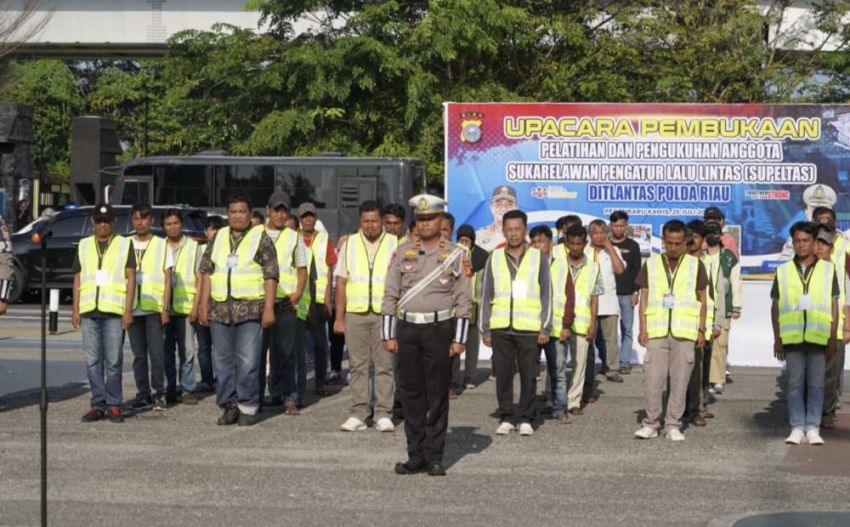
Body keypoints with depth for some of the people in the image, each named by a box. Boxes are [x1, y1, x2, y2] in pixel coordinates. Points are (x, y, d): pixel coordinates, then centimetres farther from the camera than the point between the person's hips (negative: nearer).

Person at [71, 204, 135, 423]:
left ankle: (114, 405, 5)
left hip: (114, 311, -3)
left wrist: (128, 310, -7)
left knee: (114, 361, -2)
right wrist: (75, 309, 8)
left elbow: (130, 278, 1)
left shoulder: (124, 245, 5)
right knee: (93, 361, 4)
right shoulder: (84, 245, 14)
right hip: (89, 311, 3)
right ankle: (97, 404, 10)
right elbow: (77, 279, 15)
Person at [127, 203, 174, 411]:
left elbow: (167, 280, 3)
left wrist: (165, 308, -6)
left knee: (156, 352, -6)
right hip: (133, 308, 2)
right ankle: (143, 394, 11)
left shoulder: (161, 245, 5)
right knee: (139, 354, 5)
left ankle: (159, 393, 2)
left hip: (154, 308, -2)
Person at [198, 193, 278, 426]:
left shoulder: (261, 237, 1)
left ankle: (247, 407, 3)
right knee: (222, 360, 6)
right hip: (220, 308, 4)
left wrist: (269, 308, -10)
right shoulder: (218, 237, 13)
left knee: (248, 361, -6)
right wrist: (203, 305, 7)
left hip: (250, 309, -4)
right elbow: (206, 271, 14)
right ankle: (229, 406, 14)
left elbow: (271, 275, -3)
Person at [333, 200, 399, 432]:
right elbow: (341, 283, 9)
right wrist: (339, 317, 4)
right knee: (357, 365, 3)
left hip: (385, 314, -1)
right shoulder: (349, 244, 10)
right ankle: (358, 414, 7)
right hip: (355, 314, 2)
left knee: (384, 365, -2)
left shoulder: (395, 245, 6)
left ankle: (383, 414, 3)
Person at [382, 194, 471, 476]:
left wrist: (459, 339, -6)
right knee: (411, 393, 5)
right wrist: (388, 335, 2)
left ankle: (434, 457, 8)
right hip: (407, 329, 2)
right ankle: (416, 455, 13)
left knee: (438, 395, 1)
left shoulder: (456, 254, 1)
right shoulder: (402, 252, 8)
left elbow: (464, 299, -1)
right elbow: (390, 295, 7)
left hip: (440, 329, -2)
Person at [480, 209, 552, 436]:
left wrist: (545, 328, -1)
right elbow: (486, 296, 11)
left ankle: (525, 418, 11)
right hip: (500, 327, 1)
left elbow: (546, 295, 5)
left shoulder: (539, 258, 6)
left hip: (530, 328, -1)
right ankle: (506, 418, 12)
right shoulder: (494, 258, 10)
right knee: (503, 375, 3)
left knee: (528, 375, 1)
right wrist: (485, 329, 6)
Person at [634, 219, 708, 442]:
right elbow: (644, 298, 8)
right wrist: (643, 329, 0)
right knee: (653, 379, -2)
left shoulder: (695, 265, 6)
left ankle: (673, 425, 10)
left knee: (680, 380, 2)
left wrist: (701, 329, 3)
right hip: (656, 332, 0)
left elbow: (702, 300, 9)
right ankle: (651, 423, 8)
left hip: (685, 333, 0)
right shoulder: (651, 264, 8)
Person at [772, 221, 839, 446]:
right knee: (795, 384, 3)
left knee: (816, 384, 1)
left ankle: (813, 428, 6)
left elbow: (834, 305, 7)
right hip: (792, 338, 1)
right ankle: (797, 428, 8)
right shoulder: (783, 271, 8)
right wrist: (777, 339, 6)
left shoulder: (827, 269, 6)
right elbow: (775, 307, 11)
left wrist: (833, 338, 2)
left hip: (818, 337, -1)